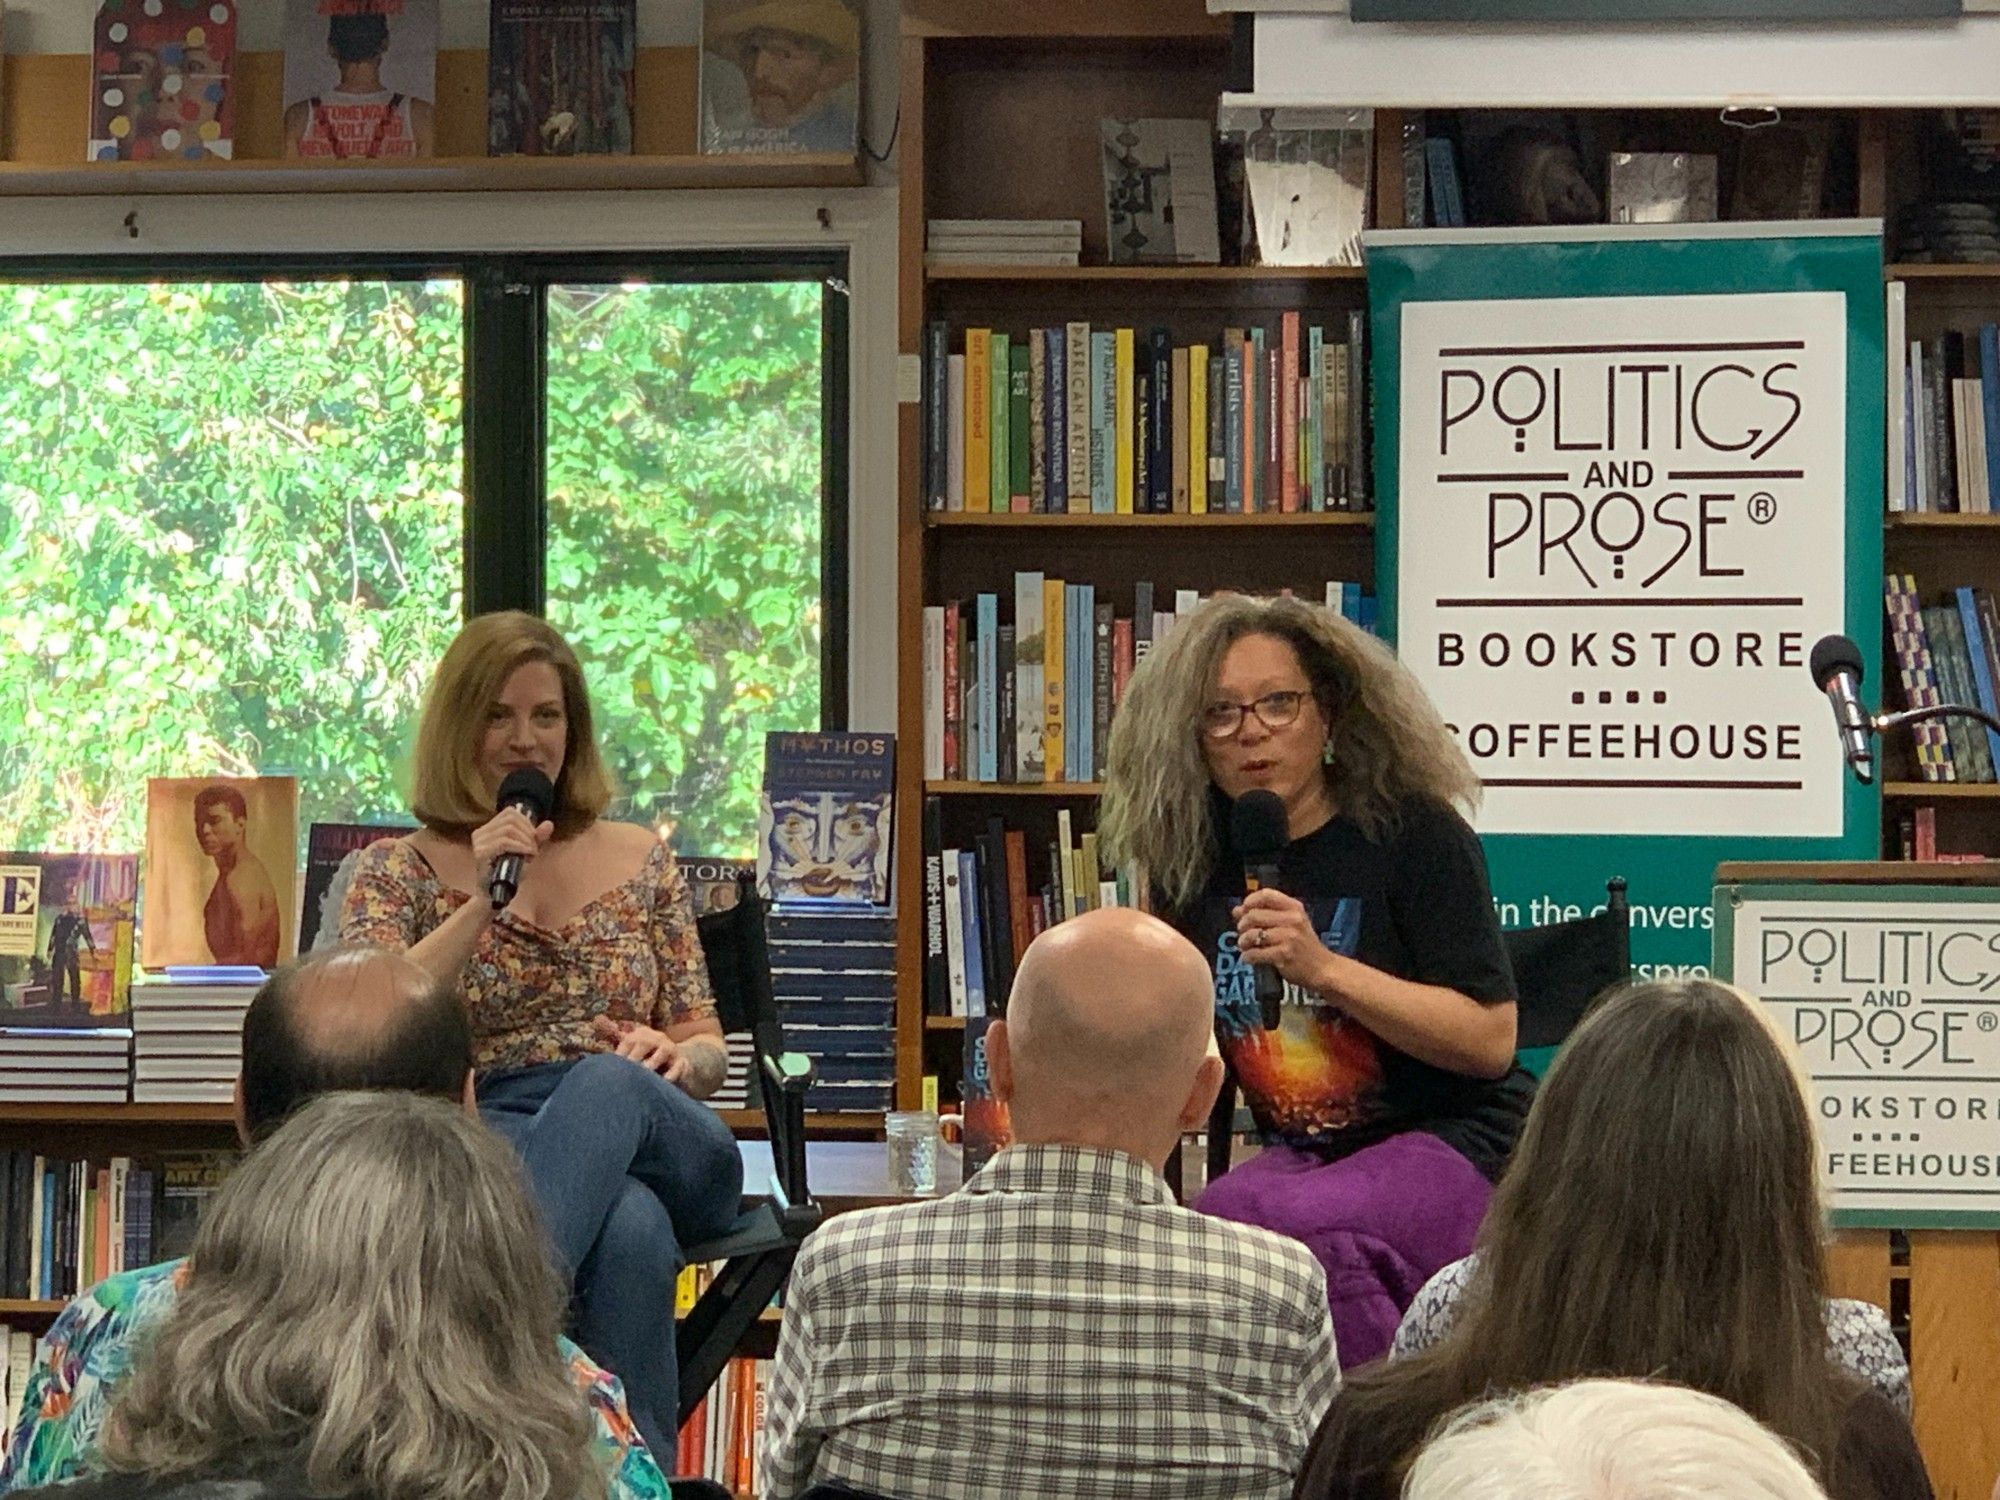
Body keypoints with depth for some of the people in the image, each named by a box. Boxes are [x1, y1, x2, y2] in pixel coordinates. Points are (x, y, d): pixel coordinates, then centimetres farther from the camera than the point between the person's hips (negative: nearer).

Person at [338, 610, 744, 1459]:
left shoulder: (640, 861, 21)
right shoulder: (397, 872, 14)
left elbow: (708, 1051, 20)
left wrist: (678, 1057, -6)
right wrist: (479, 903, -11)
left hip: (661, 1140, 2)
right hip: (481, 1137, -2)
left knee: (606, 1084, -41)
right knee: (628, 1229, -41)